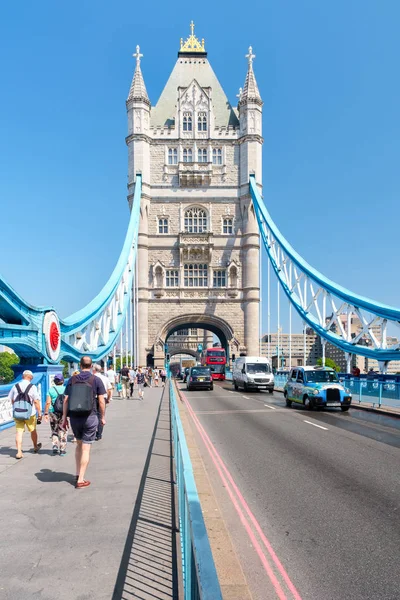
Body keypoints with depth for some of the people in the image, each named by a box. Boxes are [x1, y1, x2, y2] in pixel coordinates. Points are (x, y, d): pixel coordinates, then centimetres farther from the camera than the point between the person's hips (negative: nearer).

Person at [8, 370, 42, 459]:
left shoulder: (15, 386, 2)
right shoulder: (32, 387, -9)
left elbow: (11, 400, 12)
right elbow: (36, 401, -12)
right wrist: (39, 412, -5)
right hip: (30, 413, -2)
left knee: (19, 432, 3)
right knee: (33, 431, 16)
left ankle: (19, 452, -6)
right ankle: (35, 447, 36)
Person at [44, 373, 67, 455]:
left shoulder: (51, 390, -1)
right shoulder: (66, 389, -1)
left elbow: (48, 402, -6)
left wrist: (46, 413, -1)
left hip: (53, 412, 0)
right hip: (64, 413, 0)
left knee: (54, 431, 16)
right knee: (63, 431, 8)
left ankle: (55, 445, -2)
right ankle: (62, 450, 9)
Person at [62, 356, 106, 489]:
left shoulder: (72, 379, 3)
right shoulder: (96, 380, -4)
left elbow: (66, 400, 1)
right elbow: (101, 401, -5)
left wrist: (64, 417, 8)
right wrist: (103, 417, 6)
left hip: (74, 417, 3)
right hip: (90, 417, -3)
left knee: (79, 444, 22)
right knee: (86, 448, 2)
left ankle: (77, 474, 21)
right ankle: (80, 480, 3)